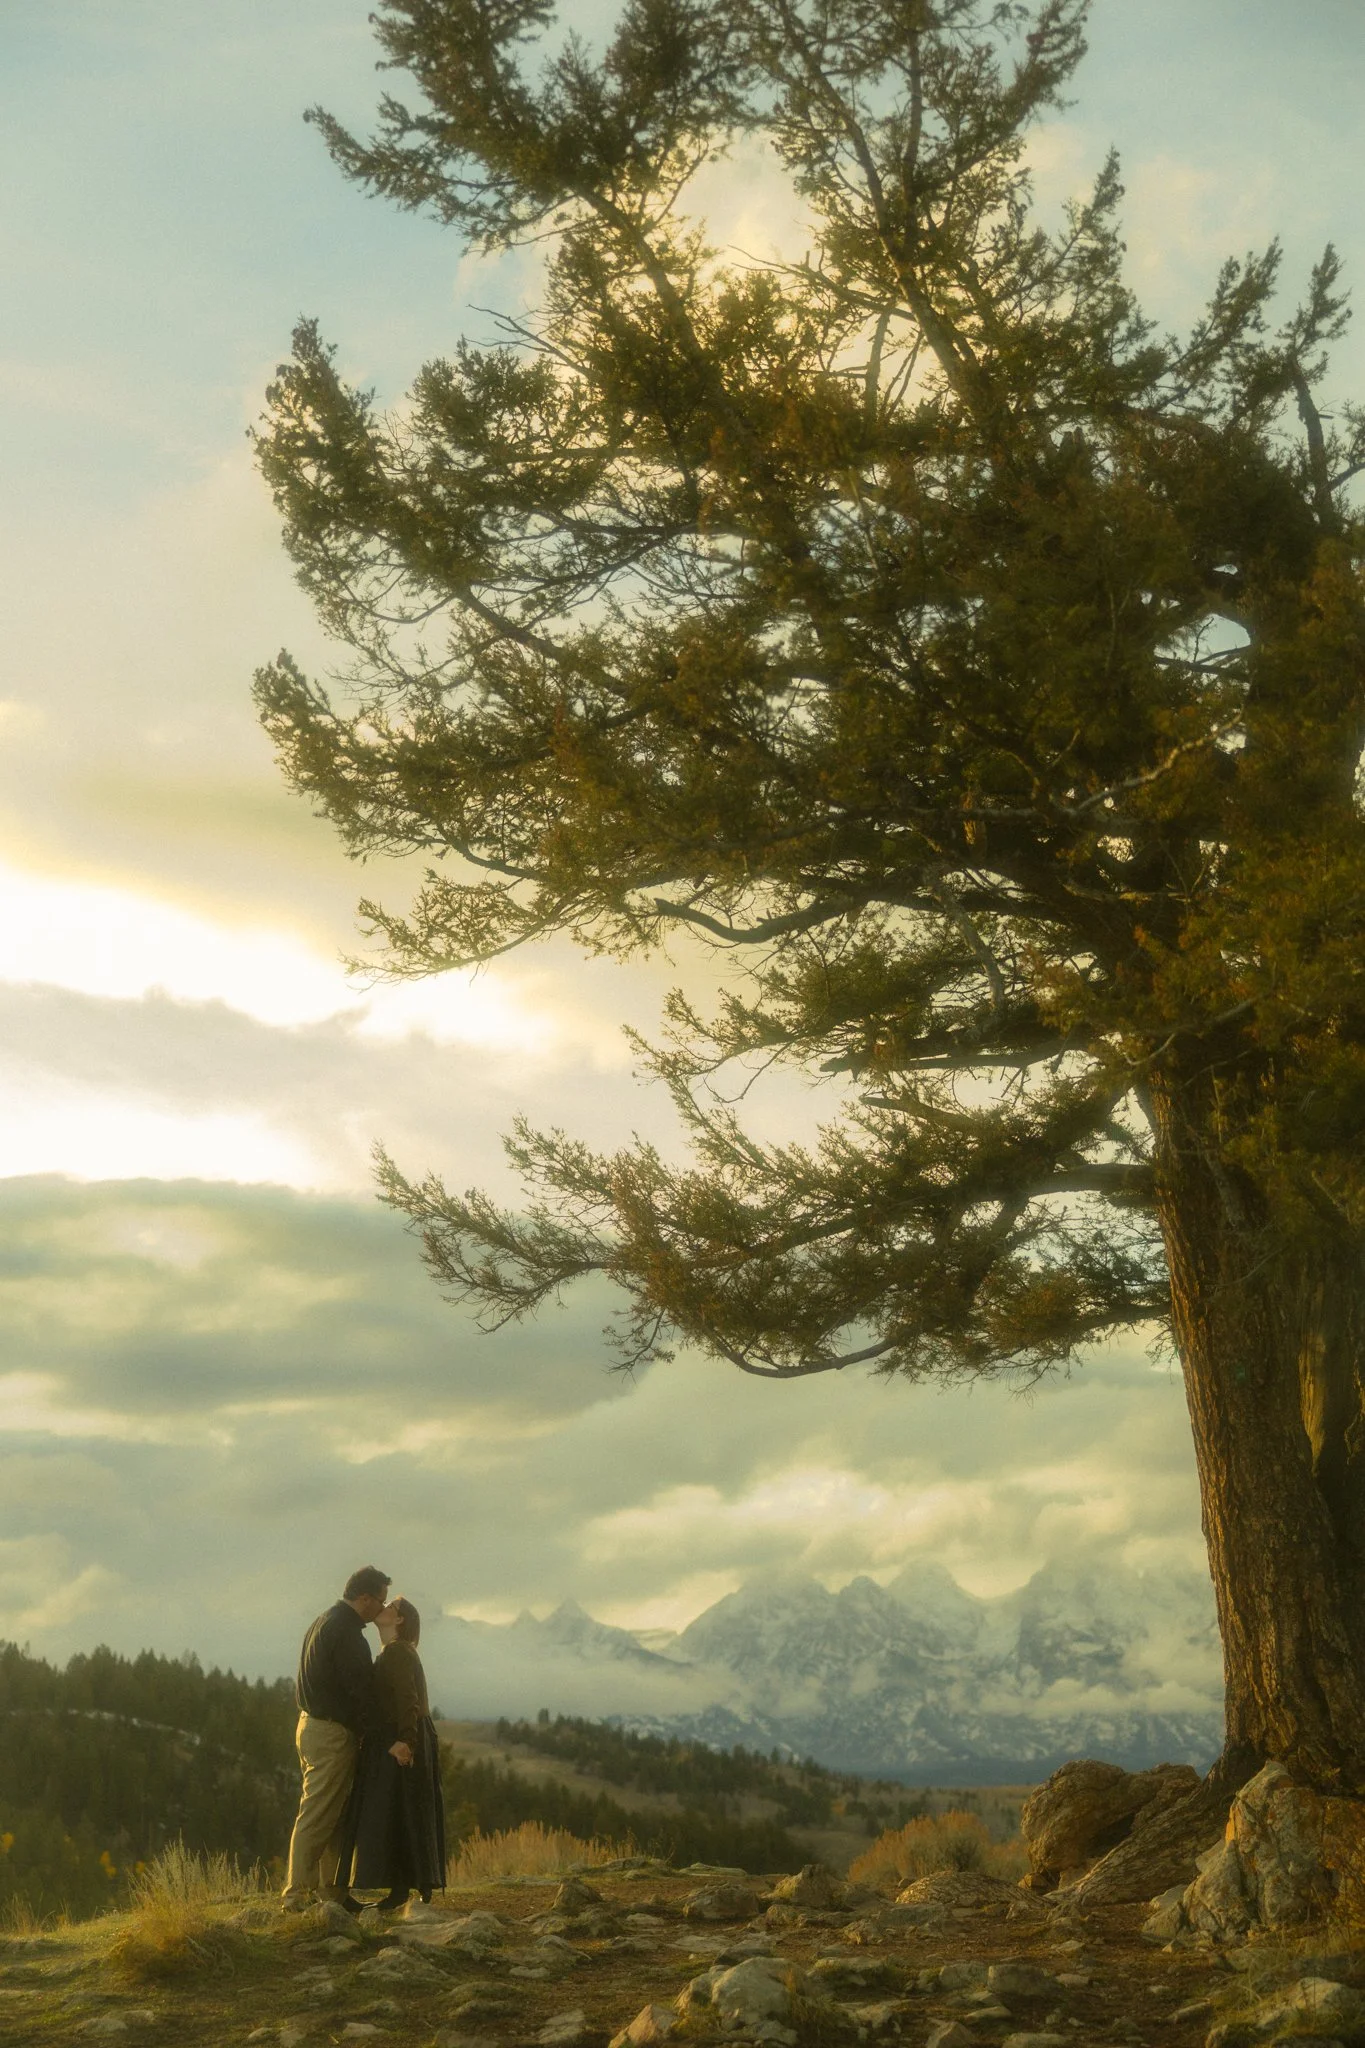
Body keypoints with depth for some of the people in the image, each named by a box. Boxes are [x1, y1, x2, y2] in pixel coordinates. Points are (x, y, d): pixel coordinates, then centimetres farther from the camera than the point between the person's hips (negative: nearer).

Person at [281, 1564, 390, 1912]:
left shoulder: (324, 1622, 15)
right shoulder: (346, 1632, -17)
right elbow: (360, 1690, -18)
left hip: (312, 1724, 10)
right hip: (333, 1733, -10)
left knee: (334, 1816, 14)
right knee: (317, 1816, -8)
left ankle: (332, 1890, 18)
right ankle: (297, 1894, -6)